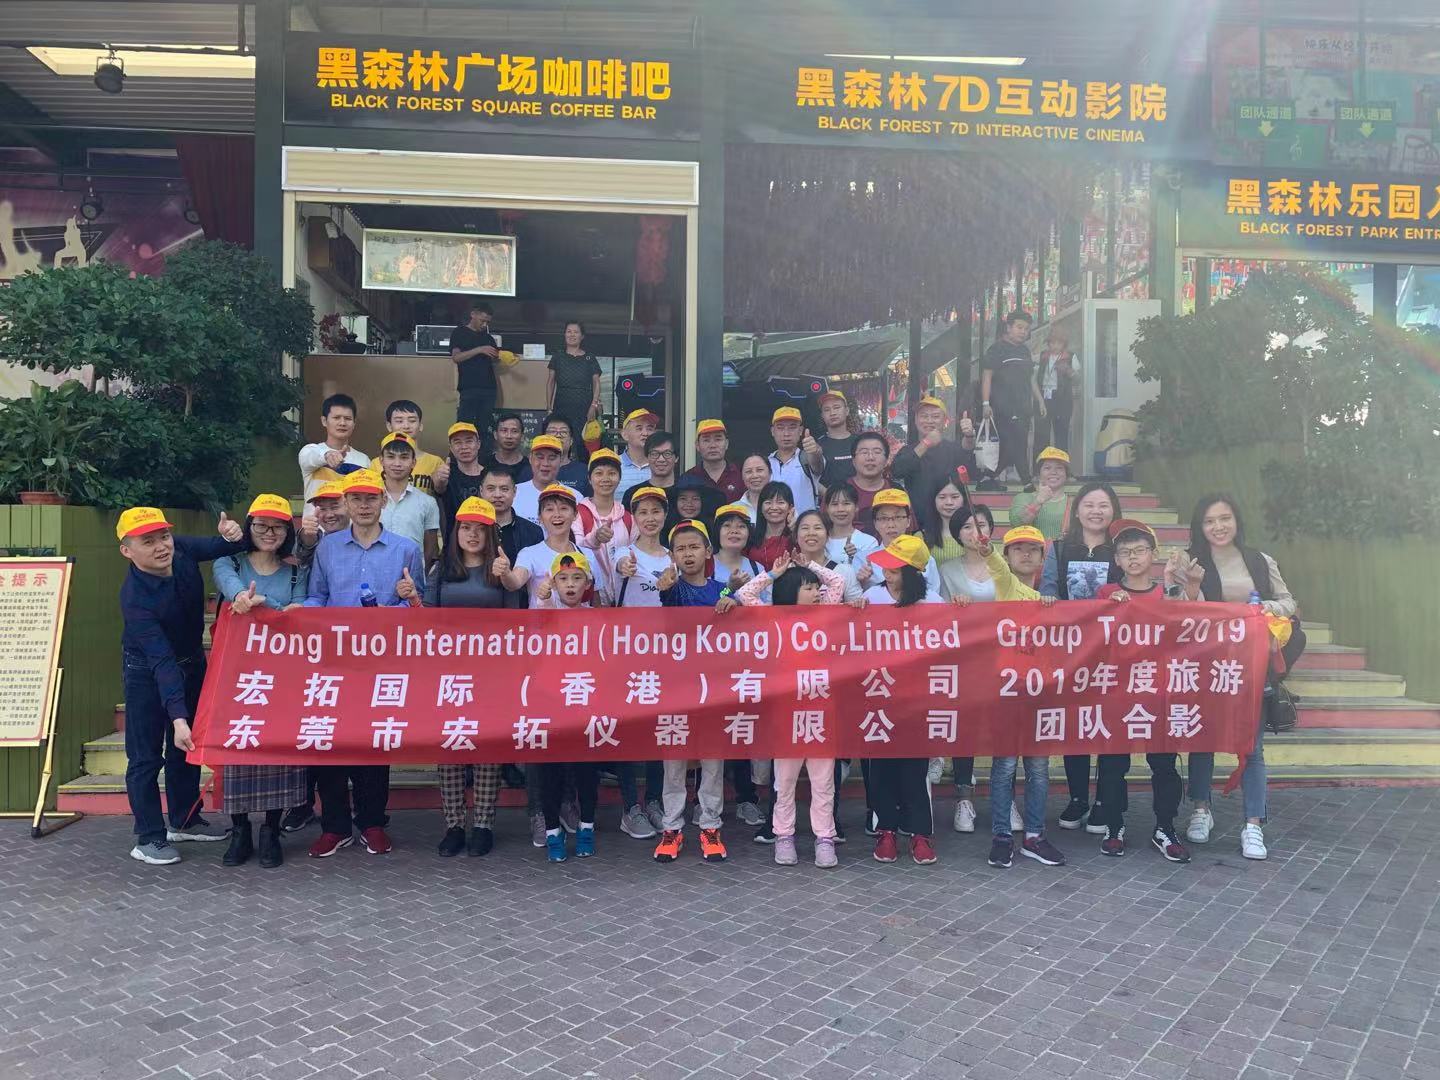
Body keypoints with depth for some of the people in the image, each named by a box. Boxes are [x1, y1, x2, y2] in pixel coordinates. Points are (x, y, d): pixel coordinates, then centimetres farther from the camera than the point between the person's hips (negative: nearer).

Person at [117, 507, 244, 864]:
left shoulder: (182, 549, -19)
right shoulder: (135, 598, -33)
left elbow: (226, 547, -3)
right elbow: (161, 661, -38)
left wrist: (234, 536, -29)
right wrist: (178, 716, -44)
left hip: (193, 663, 6)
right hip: (148, 674, -6)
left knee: (186, 748, 17)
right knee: (146, 757, 0)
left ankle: (184, 821, 31)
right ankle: (149, 839, 11)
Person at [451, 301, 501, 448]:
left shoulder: (487, 336, 19)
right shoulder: (459, 333, 4)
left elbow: (493, 359, 24)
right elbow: (456, 357, -8)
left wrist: (500, 356, 1)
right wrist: (479, 350, -16)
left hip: (489, 387, 5)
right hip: (469, 388, -5)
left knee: (485, 428, 3)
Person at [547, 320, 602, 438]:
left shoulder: (589, 358, 10)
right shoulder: (558, 357, 12)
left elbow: (596, 383, 8)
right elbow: (550, 383, 13)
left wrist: (594, 405, -5)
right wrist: (548, 407, 5)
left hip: (584, 409, -1)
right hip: (561, 408, 1)